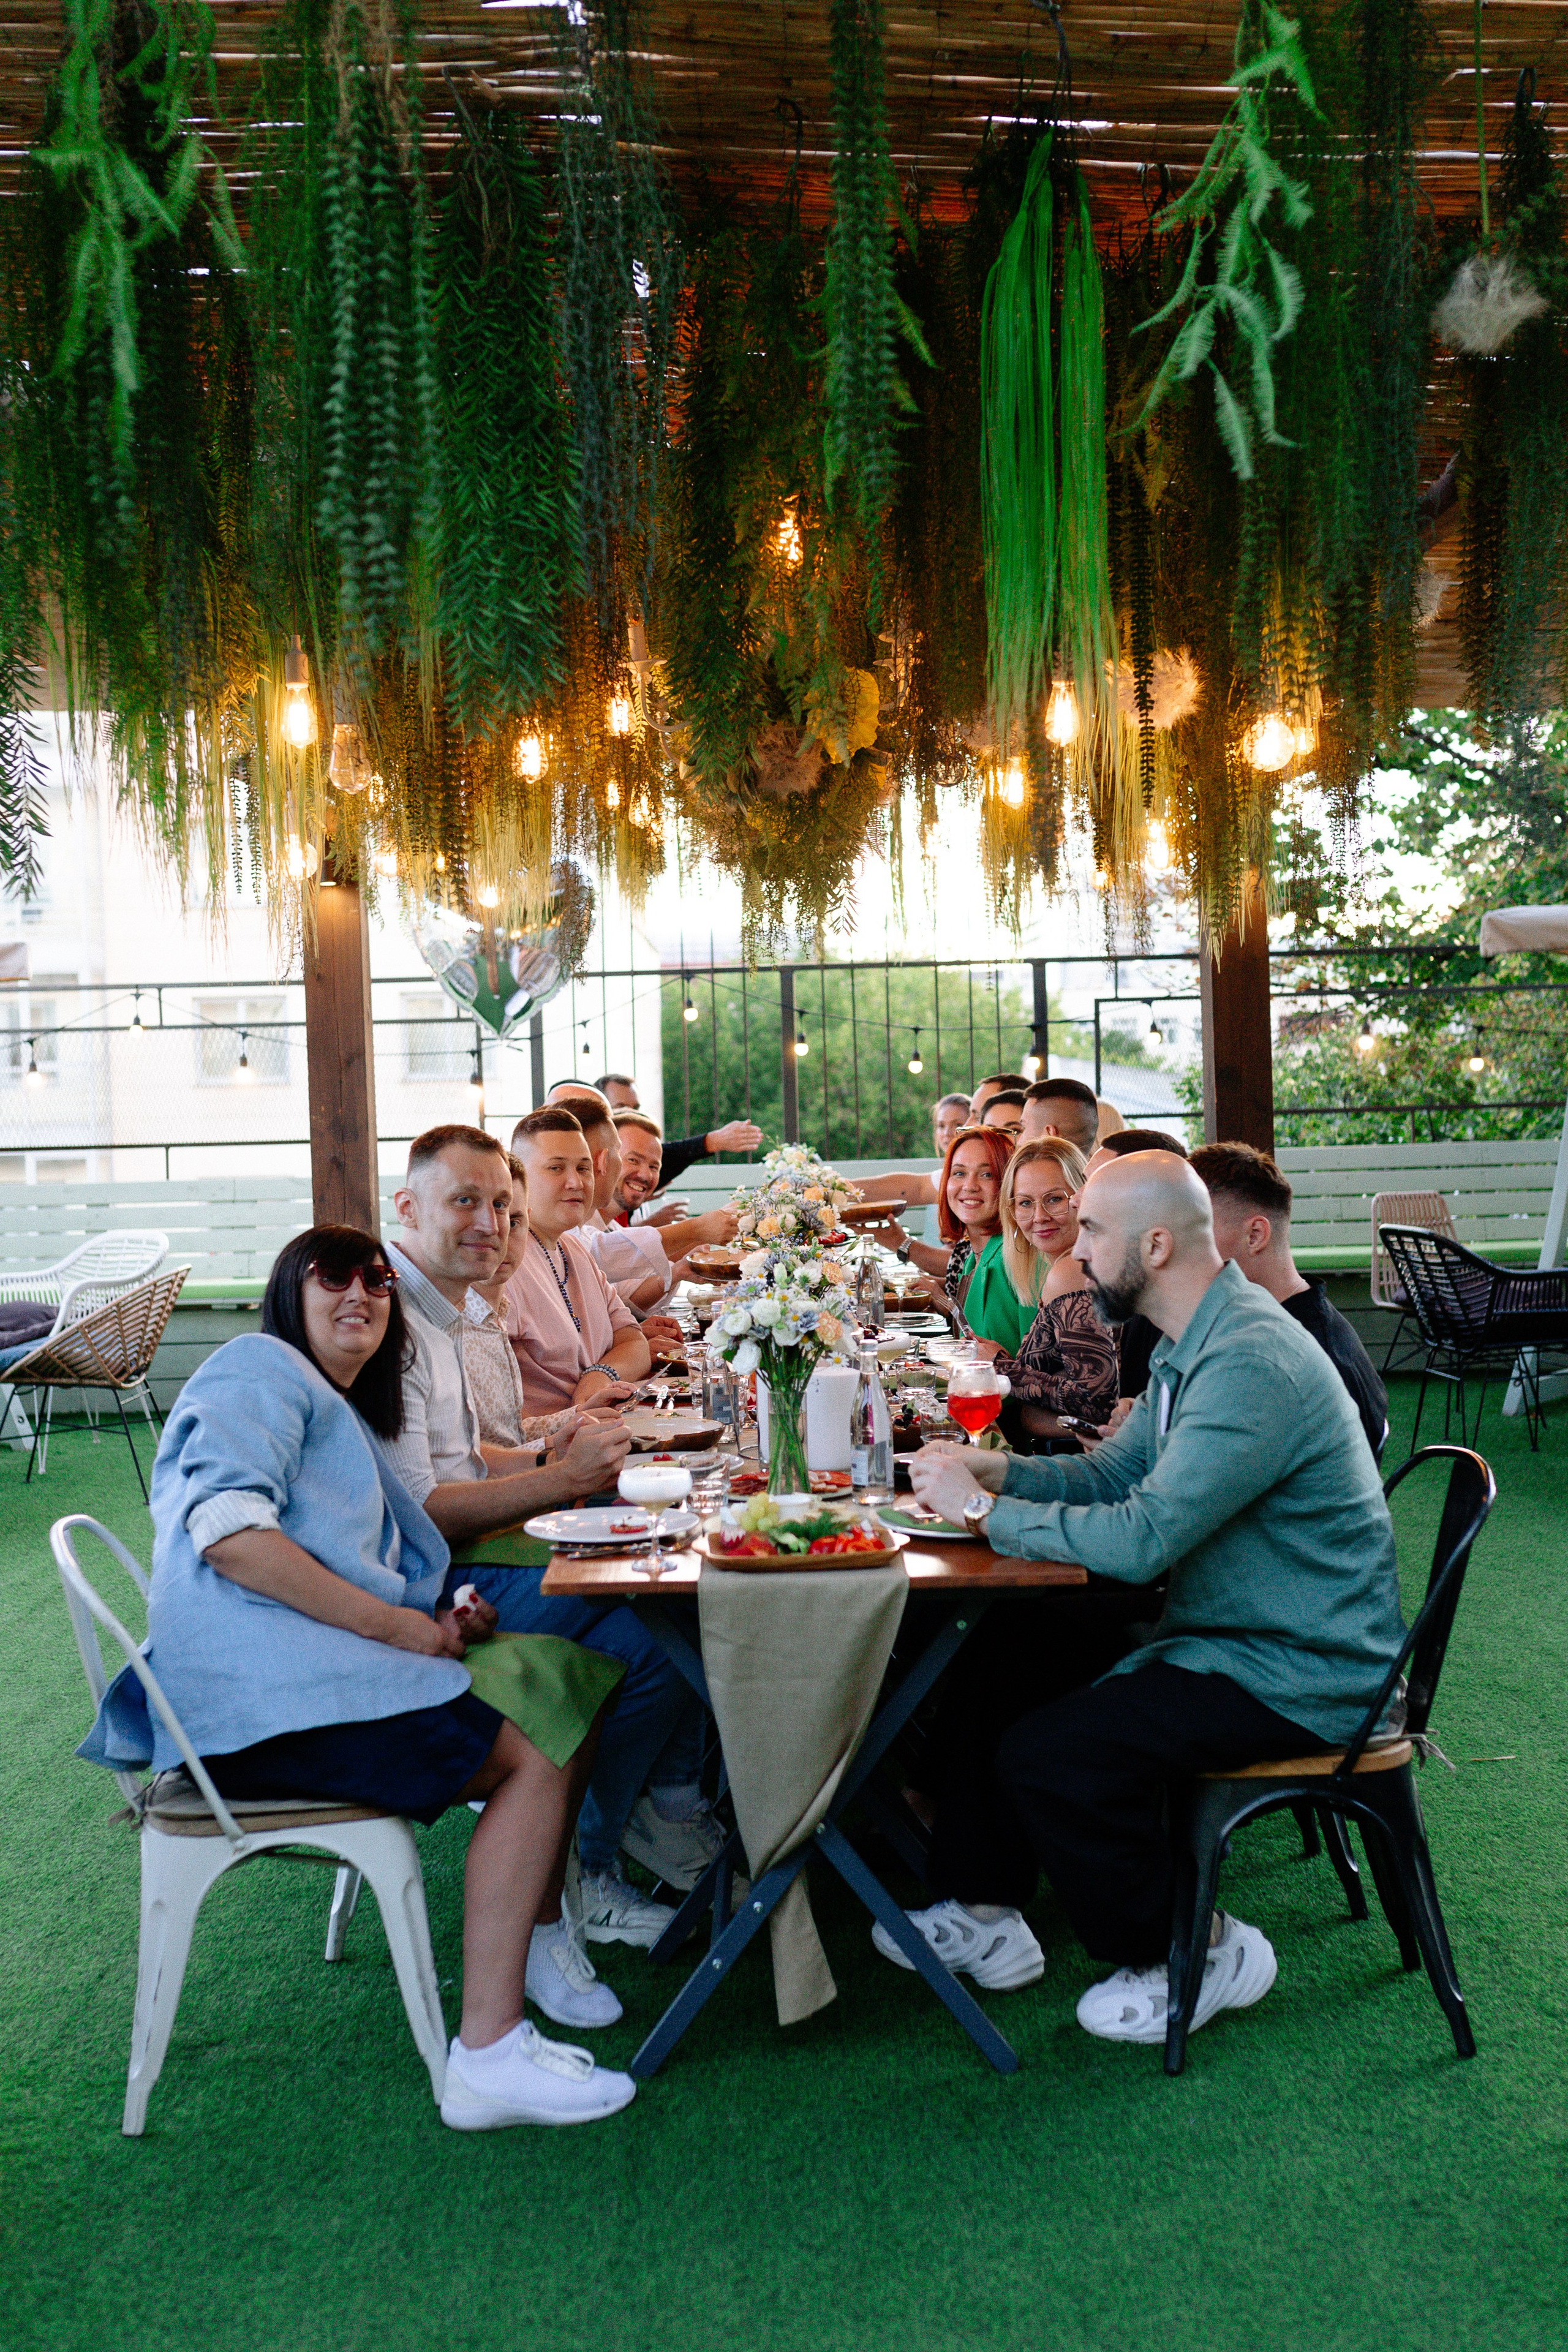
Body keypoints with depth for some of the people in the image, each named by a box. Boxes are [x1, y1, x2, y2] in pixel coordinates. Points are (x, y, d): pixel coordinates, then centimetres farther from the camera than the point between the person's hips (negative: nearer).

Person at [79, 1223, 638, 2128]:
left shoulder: (350, 1421, 29)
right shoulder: (260, 1368, -2)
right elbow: (227, 1531, -19)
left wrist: (445, 1621, 2)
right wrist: (403, 1627, -18)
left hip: (323, 1672, 10)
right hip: (260, 1690, -10)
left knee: (574, 1692, 6)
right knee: (540, 1749, -16)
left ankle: (536, 1935, 16)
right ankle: (488, 2056, -19)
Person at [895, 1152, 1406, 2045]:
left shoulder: (1253, 1363, -27)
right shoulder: (1195, 1343, 8)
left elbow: (1142, 1538, -31)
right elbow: (1116, 1472, 14)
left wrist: (983, 1508, -20)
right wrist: (995, 1471, -3)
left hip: (1292, 1675, -10)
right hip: (1221, 1635, 10)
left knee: (1048, 1754, -22)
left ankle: (1195, 1953, 2)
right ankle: (985, 1912, 21)